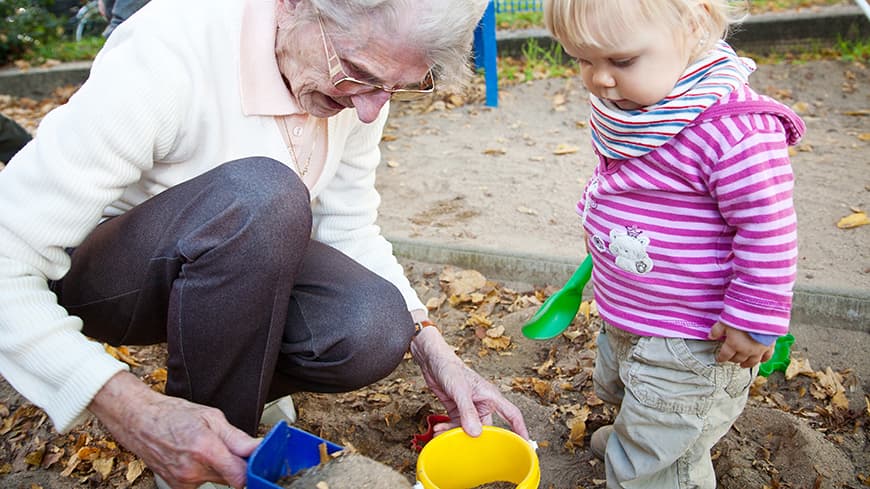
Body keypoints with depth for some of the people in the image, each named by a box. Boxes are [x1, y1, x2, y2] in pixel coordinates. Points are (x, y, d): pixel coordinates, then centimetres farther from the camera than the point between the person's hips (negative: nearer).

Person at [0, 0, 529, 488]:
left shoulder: (363, 64, -12)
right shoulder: (163, 56, -30)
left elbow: (350, 229, -2)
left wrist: (431, 347, -13)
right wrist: (135, 412, -38)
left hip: (234, 264, 4)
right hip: (105, 275, -4)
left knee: (372, 329, -26)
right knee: (261, 195, -36)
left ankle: (233, 387, 6)